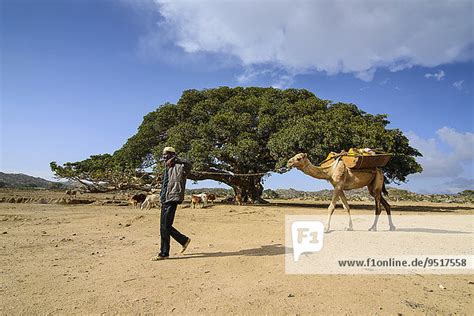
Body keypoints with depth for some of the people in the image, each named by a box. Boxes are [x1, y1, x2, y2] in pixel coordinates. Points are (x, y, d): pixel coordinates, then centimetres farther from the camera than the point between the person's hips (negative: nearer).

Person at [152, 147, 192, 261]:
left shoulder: (179, 168, -8)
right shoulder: (167, 170, 21)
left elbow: (188, 164, -30)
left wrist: (175, 159, -31)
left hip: (172, 200, -10)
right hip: (165, 200, 10)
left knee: (165, 227, -8)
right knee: (165, 227, 13)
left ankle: (164, 253, 3)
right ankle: (184, 240, 29)